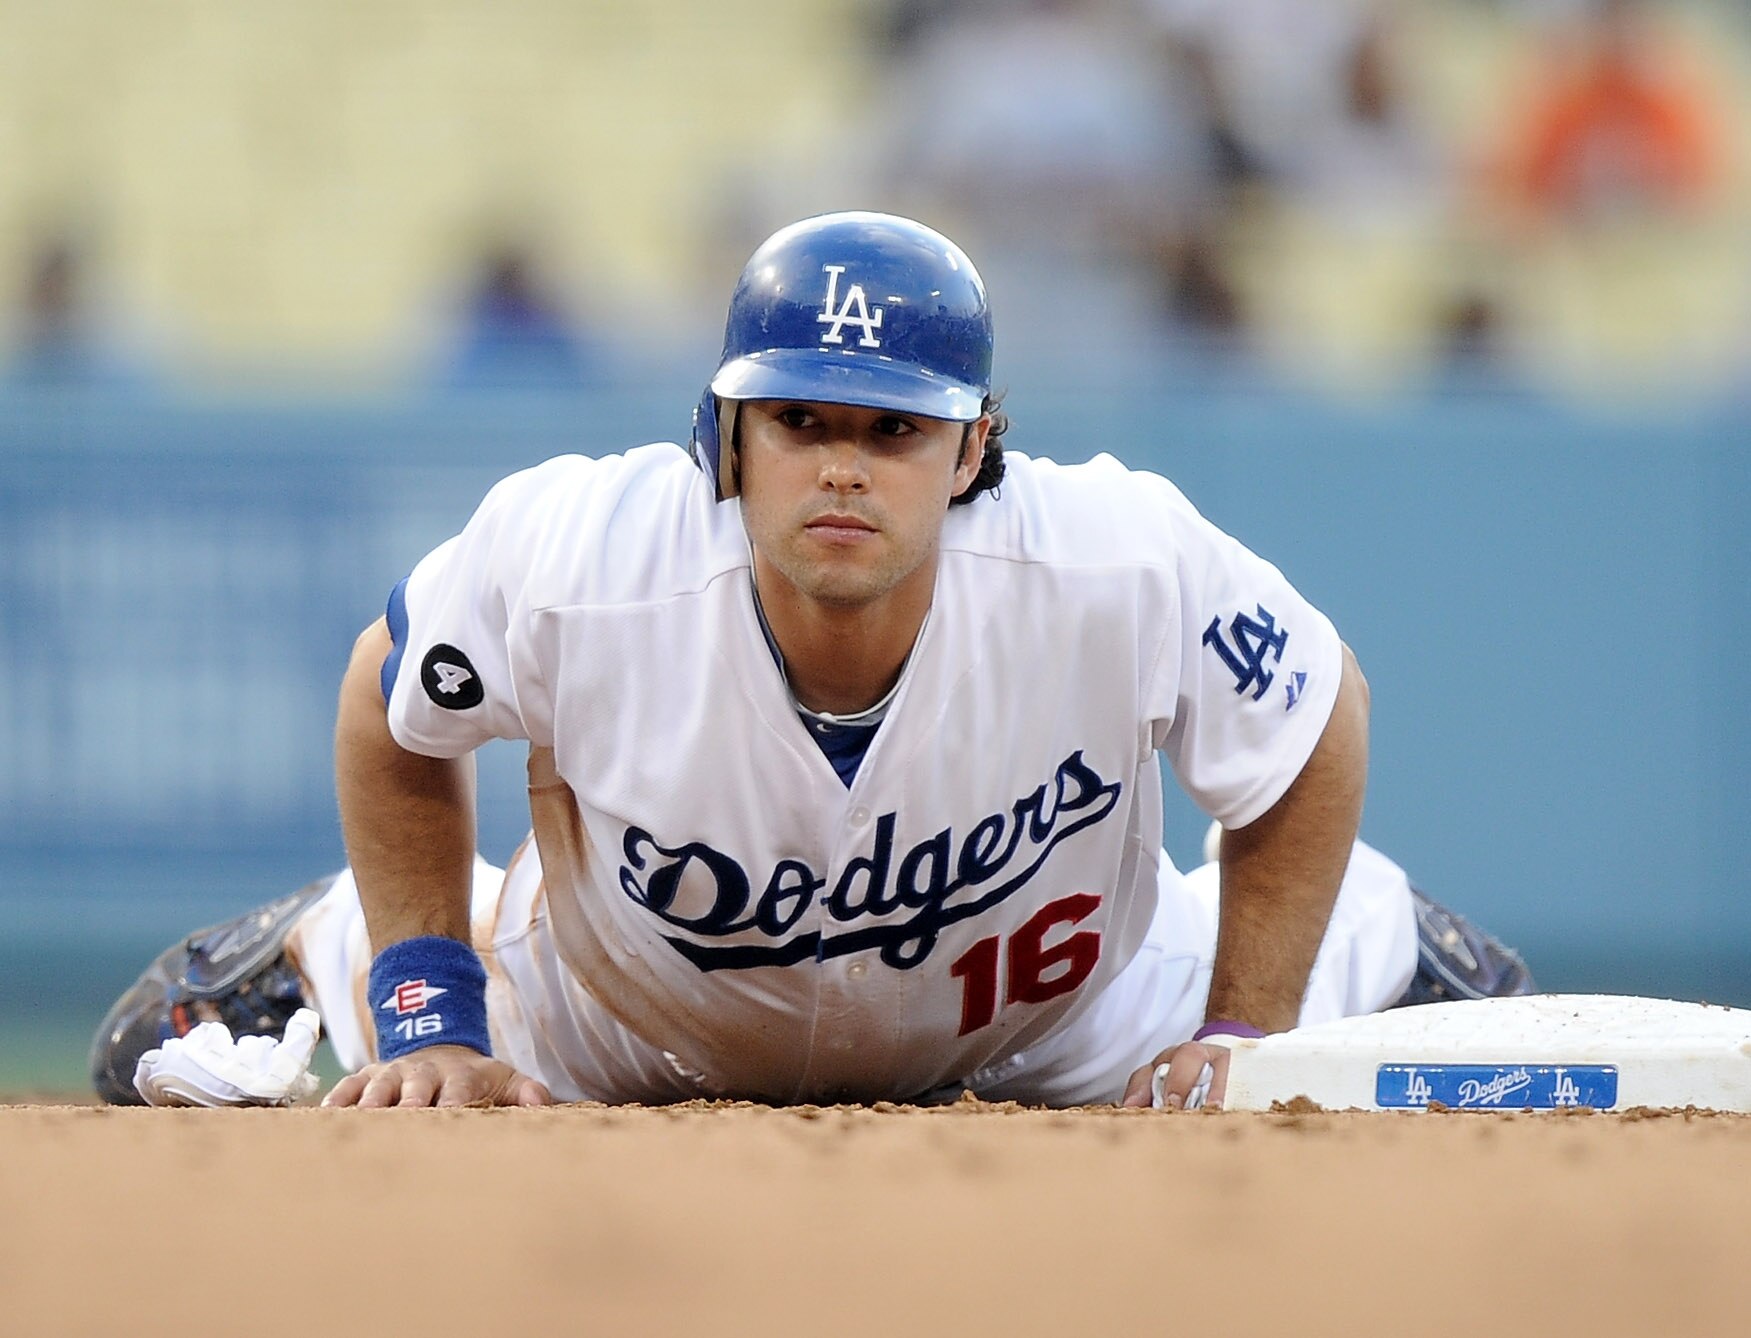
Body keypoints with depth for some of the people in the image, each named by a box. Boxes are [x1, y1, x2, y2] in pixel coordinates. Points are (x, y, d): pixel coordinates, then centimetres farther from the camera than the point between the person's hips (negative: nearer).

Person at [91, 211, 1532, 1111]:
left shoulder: (1128, 569, -39)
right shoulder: (574, 560, -38)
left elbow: (1322, 718, -18)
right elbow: (392, 712, -15)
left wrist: (1240, 1042, -19)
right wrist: (430, 1018, -17)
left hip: (1053, 1028, 1)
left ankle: (1385, 935, 53)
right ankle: (320, 947, 50)